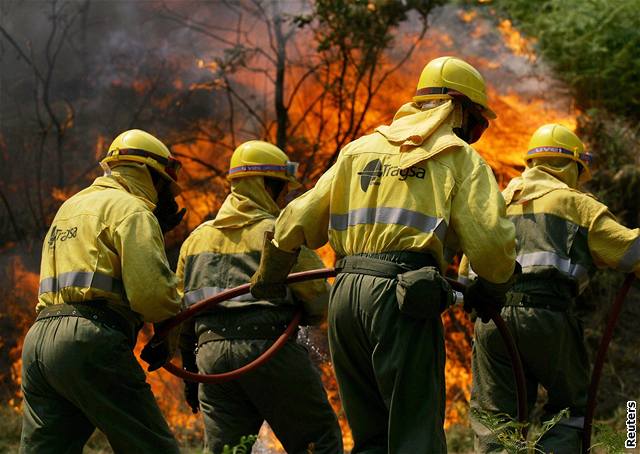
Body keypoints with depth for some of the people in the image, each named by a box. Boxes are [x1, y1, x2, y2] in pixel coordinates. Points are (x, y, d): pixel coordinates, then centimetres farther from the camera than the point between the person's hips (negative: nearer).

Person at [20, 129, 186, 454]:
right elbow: (150, 289, -13)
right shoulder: (132, 210, 0)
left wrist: (154, 230, 29)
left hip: (38, 340, 8)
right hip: (88, 341, -8)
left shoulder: (72, 206, 29)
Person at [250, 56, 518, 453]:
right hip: (399, 298, -6)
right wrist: (492, 291, 13)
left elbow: (296, 222, 19)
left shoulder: (360, 148, 21)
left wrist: (268, 280, 33)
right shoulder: (459, 156, 5)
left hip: (345, 295, 6)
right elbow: (491, 241, -6)